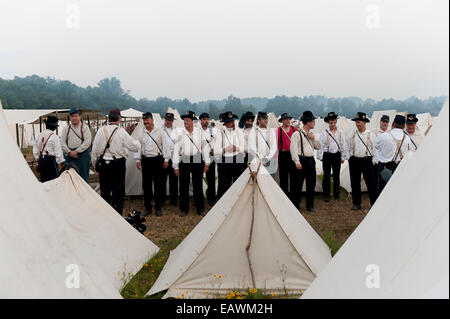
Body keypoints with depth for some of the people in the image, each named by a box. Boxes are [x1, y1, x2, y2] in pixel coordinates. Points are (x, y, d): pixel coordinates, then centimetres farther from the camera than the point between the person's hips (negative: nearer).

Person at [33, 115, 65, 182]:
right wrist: (61, 163, -3)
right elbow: (58, 152, -12)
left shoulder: (39, 136, 7)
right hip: (50, 161, -7)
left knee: (43, 181, 14)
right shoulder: (54, 137, -11)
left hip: (41, 160, 7)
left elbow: (35, 151, 13)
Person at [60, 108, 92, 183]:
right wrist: (69, 152, -9)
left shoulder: (85, 128, 4)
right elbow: (62, 143, 6)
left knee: (83, 176, -1)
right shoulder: (66, 129, 14)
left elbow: (87, 142, -7)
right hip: (69, 155, 3)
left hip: (82, 154, -3)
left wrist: (77, 151, -13)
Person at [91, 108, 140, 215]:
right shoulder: (121, 132, -9)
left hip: (102, 164, 4)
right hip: (118, 165, -3)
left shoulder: (101, 131, 1)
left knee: (104, 190, 14)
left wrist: (95, 165, 18)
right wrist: (137, 142, 20)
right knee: (118, 191, 3)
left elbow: (94, 150, 7)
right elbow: (135, 147, -2)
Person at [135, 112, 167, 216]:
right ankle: (147, 208, 17)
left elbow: (164, 145, 4)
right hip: (146, 160, 2)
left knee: (159, 184, 1)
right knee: (146, 185, 6)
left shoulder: (159, 131, 2)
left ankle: (158, 208, 12)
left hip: (157, 159, -2)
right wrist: (138, 160, 2)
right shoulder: (141, 132, 6)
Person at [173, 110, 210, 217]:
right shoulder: (180, 133, -1)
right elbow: (176, 149, 0)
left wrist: (207, 162, 3)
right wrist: (176, 166, -3)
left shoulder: (199, 132, 2)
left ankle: (200, 209, 19)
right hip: (184, 161, -1)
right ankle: (183, 209, 19)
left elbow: (204, 147, 6)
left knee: (198, 185, 7)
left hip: (197, 161, 1)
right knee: (184, 186, 6)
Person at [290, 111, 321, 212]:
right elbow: (293, 149, -13)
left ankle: (310, 205, 22)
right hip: (302, 160, -7)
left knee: (311, 185, 11)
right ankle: (296, 206, 8)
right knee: (298, 185, -2)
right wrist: (297, 162, -20)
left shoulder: (311, 134, 16)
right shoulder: (297, 134, -8)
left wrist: (313, 138, 1)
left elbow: (318, 147, 17)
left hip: (311, 160, 7)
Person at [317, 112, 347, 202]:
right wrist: (320, 156, -4)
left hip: (337, 155, 2)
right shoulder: (324, 132, -2)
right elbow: (320, 145, 0)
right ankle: (326, 195, 12)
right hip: (327, 155, -1)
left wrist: (343, 157, 6)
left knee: (336, 175, 7)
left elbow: (343, 145, 9)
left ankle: (336, 194, 18)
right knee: (326, 176, 3)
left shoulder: (340, 132, 5)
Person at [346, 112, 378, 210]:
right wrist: (350, 159, 7)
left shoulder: (371, 135, 1)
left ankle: (374, 203, 4)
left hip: (367, 160, -3)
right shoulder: (352, 135, 7)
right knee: (355, 183, 7)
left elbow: (375, 149, 2)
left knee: (371, 183, -4)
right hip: (354, 161, 3)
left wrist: (374, 161, -3)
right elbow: (349, 149, 13)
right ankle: (356, 203, 17)